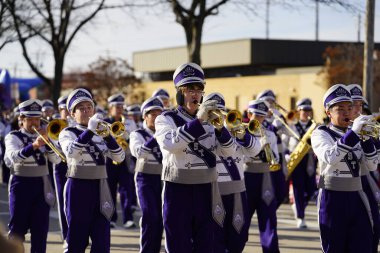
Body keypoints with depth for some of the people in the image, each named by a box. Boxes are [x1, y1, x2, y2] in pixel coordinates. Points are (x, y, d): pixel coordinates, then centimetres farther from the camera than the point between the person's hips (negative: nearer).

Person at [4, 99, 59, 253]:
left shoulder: (43, 136, 11)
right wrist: (33, 145, -37)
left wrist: (47, 141, -14)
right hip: (21, 184, -4)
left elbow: (56, 160, 1)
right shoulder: (13, 137, -2)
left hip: (42, 184, 4)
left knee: (41, 227, 3)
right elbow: (14, 156, -23)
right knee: (18, 228, -2)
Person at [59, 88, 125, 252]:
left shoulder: (100, 133, 13)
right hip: (78, 186, -4)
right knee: (77, 239, 0)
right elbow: (70, 152, -24)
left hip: (100, 188, 4)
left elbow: (119, 158, 2)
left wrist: (107, 135, -11)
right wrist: (89, 131, -25)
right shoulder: (68, 133, -1)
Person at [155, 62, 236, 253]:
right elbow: (170, 144, -24)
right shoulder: (166, 119, -3)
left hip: (205, 191, 4)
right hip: (178, 191, -4)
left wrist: (219, 127, -16)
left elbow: (228, 152, 2)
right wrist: (198, 121, -30)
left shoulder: (209, 120, 11)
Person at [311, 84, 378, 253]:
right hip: (333, 199, -5)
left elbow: (372, 166, 6)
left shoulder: (355, 135, 14)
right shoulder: (320, 134, -3)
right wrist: (352, 133, -26)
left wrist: (367, 139, -7)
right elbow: (330, 158, -24)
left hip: (356, 198, 5)